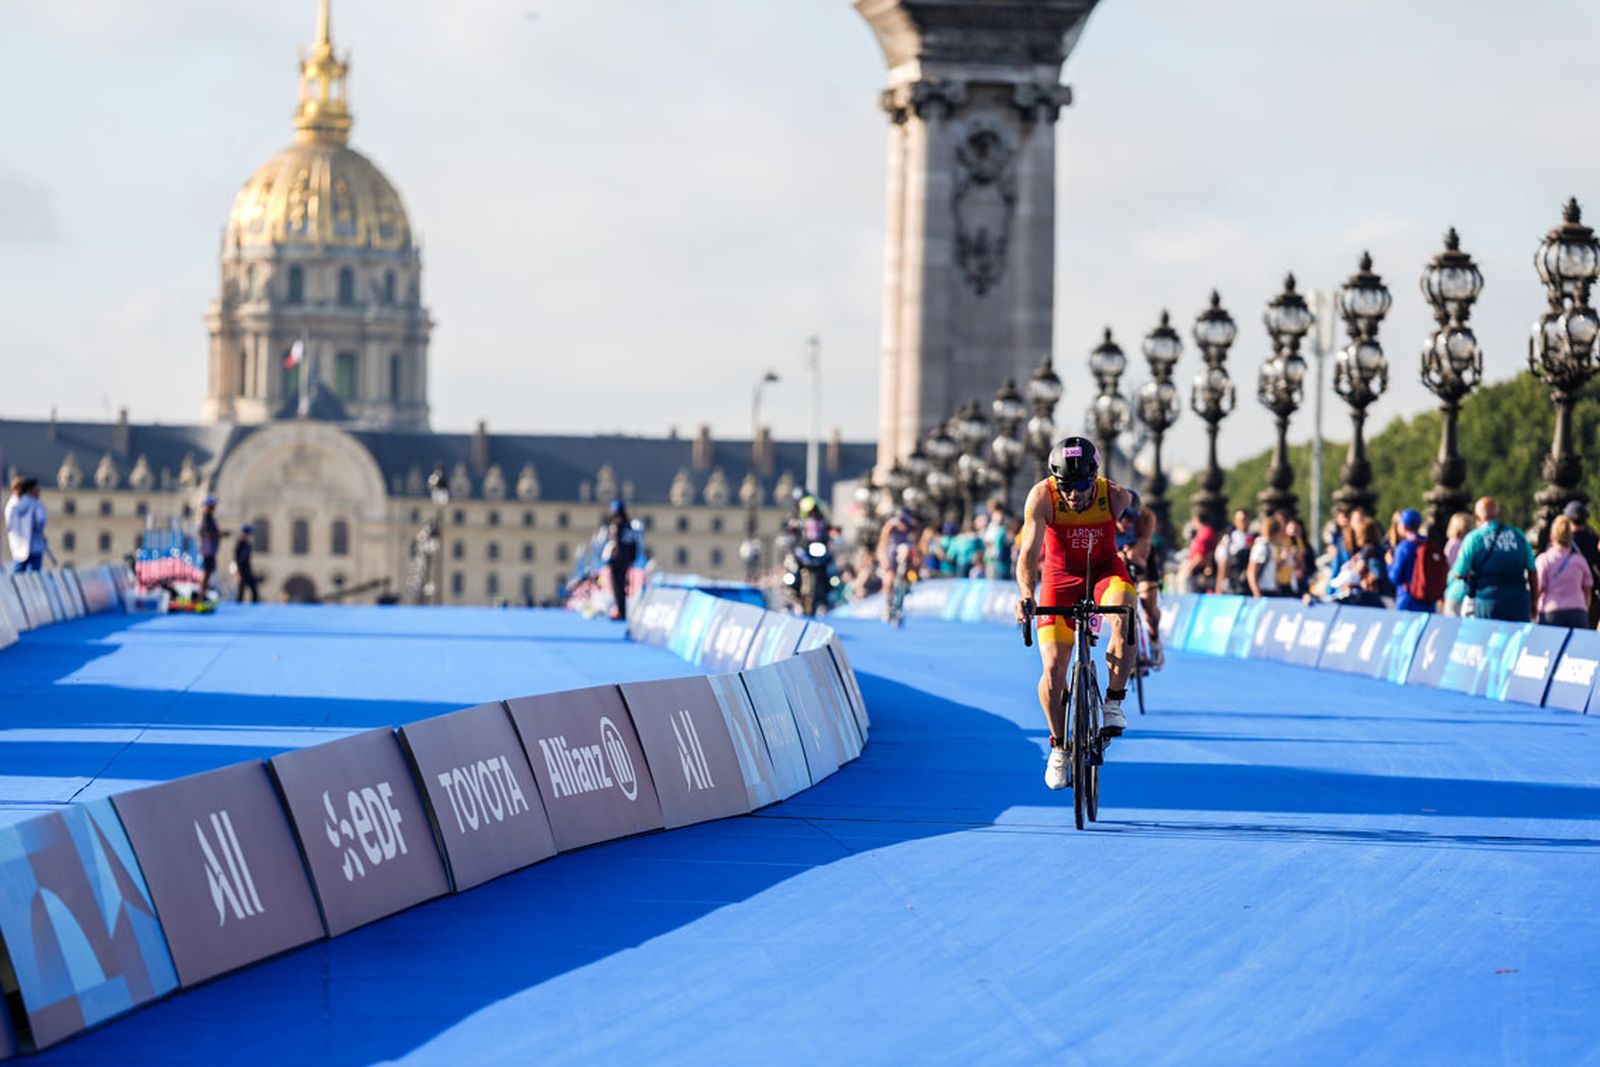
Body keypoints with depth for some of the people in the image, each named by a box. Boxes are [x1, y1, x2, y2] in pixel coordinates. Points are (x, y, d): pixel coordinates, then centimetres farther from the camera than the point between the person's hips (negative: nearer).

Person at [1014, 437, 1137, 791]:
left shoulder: (1115, 496, -23)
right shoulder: (1042, 497, -26)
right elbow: (1028, 552, -31)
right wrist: (1026, 594, -45)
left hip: (1105, 570, 0)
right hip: (1061, 576, 0)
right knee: (1053, 669, -9)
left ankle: (1113, 702, -17)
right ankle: (1059, 746, 14)